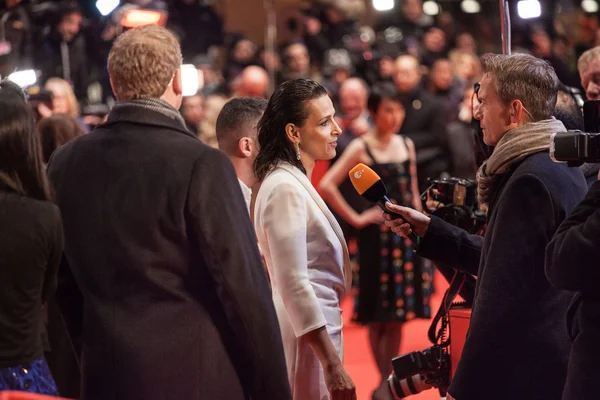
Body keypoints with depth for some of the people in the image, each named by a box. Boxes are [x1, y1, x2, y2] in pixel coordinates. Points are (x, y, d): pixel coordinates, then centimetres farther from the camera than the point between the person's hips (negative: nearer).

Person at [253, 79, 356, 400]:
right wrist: (332, 364, -25)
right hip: (306, 330, -10)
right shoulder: (286, 188, -18)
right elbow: (293, 284, -23)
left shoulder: (294, 181, 12)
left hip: (313, 320, 10)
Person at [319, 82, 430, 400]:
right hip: (378, 235, -4)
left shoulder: (407, 145, 11)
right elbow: (327, 185, -13)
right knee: (379, 313, 1)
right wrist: (356, 219, -11)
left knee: (399, 313, 6)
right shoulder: (361, 148, -5)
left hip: (407, 233, 4)